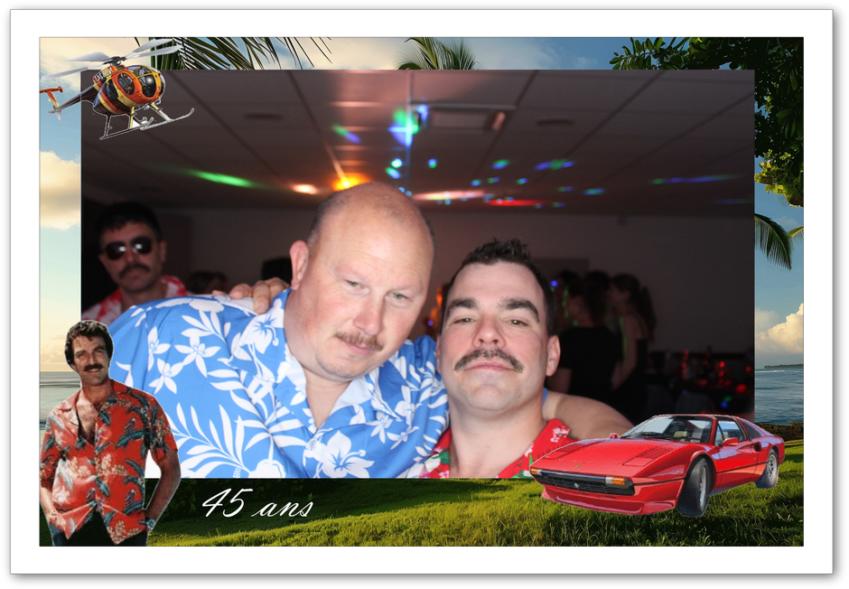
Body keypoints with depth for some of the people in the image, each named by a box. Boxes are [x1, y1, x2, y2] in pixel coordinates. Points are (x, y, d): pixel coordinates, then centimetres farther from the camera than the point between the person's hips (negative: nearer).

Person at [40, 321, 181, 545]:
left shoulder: (143, 405, 4)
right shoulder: (59, 416, 11)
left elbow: (170, 469, 6)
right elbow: (44, 477, 18)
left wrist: (149, 519, -1)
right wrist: (52, 515, 2)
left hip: (125, 530, -2)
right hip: (70, 530, 2)